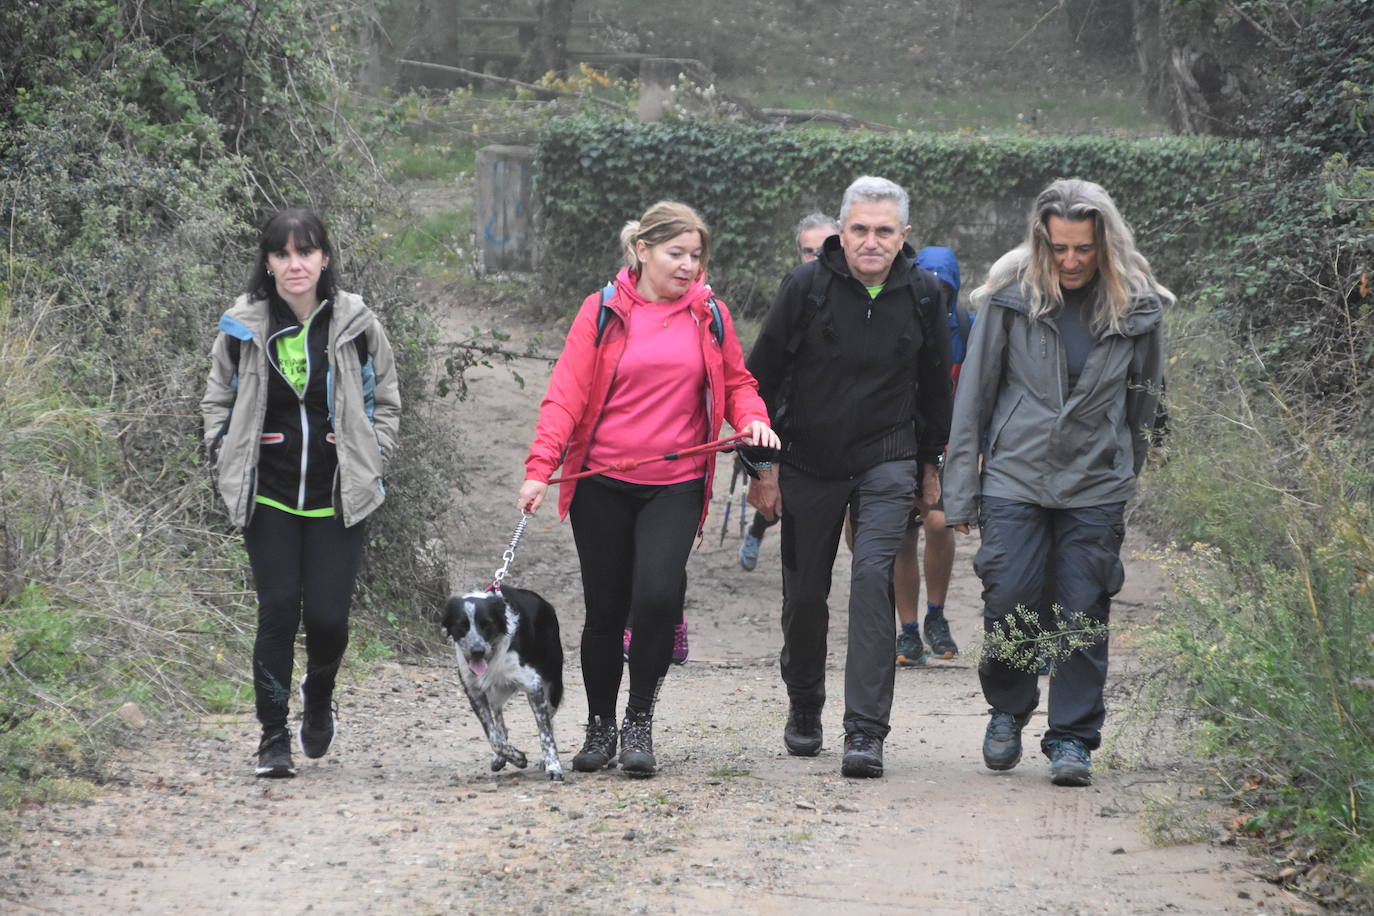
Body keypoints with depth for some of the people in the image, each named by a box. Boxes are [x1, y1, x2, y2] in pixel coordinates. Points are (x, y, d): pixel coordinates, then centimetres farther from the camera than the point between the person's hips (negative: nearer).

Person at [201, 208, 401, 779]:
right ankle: (273, 737, 2)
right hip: (268, 497, 0)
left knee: (327, 615, -6)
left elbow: (385, 401, 11)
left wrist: (371, 465, 3)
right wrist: (229, 461, 2)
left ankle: (319, 696, 28)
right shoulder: (244, 328, 0)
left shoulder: (356, 325, 0)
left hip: (338, 497, 0)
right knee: (278, 610, -7)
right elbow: (217, 401, 14)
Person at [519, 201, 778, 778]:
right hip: (602, 485, 0)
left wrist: (753, 418, -4)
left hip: (675, 486, 0)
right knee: (605, 608, 5)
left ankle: (640, 720, -1)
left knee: (657, 596, -19)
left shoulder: (710, 316, 6)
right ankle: (600, 727, 23)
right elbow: (567, 394, -4)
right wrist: (540, 468, -14)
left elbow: (736, 382, 18)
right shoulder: (603, 312, 0)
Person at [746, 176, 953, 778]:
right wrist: (762, 465, -3)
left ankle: (865, 731, -19)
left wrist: (930, 463, 17)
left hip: (886, 463, 0)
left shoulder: (923, 295, -2)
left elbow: (934, 384, 14)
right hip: (808, 464, 0)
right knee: (804, 593, 9)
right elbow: (762, 377, -2)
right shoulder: (806, 286, -9)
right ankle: (804, 709, 34)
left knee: (873, 577, -17)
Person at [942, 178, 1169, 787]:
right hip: (1014, 478, -1)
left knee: (1082, 615, 0)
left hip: (1096, 488, 1)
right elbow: (974, 395, 1)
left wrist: (1125, 474, 17)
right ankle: (1008, 710, 21)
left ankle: (1072, 738, 10)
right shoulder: (1009, 297, -4)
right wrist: (960, 492, -1)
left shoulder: (1138, 308, 0)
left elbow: (1142, 401, 13)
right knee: (1011, 602, -5)